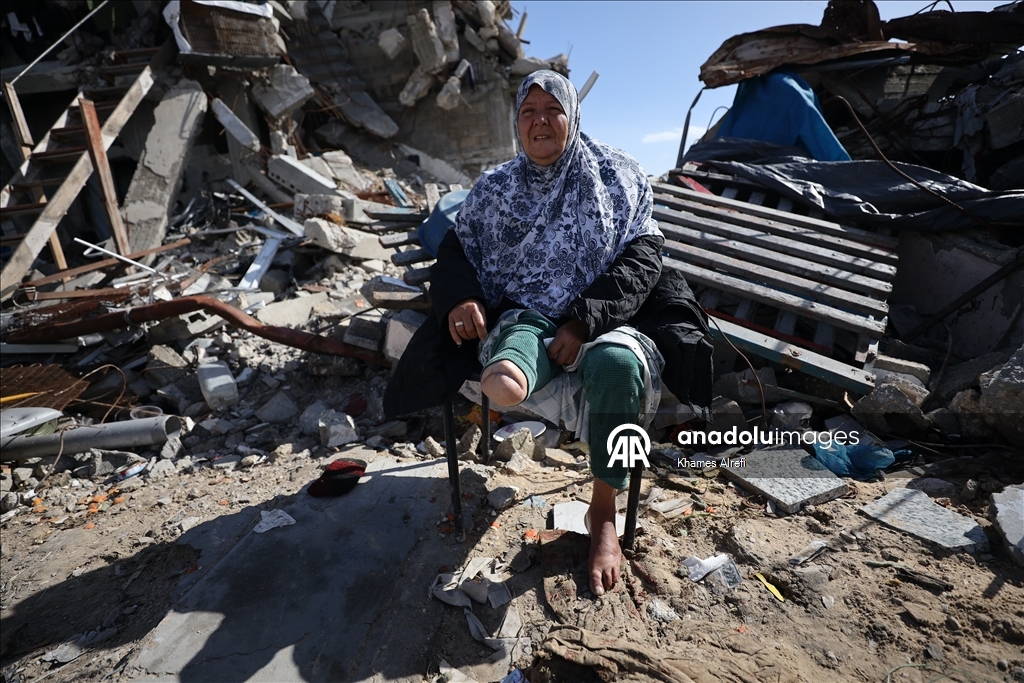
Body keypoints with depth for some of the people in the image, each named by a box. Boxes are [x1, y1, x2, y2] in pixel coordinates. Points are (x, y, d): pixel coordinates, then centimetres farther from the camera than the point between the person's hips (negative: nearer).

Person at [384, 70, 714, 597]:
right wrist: (460, 296, -11)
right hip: (526, 319, 3)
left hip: (605, 320, -2)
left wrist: (585, 321, -15)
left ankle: (603, 511, -19)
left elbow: (642, 257, 0)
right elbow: (456, 249, 15)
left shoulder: (617, 175, 10)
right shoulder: (495, 188, 17)